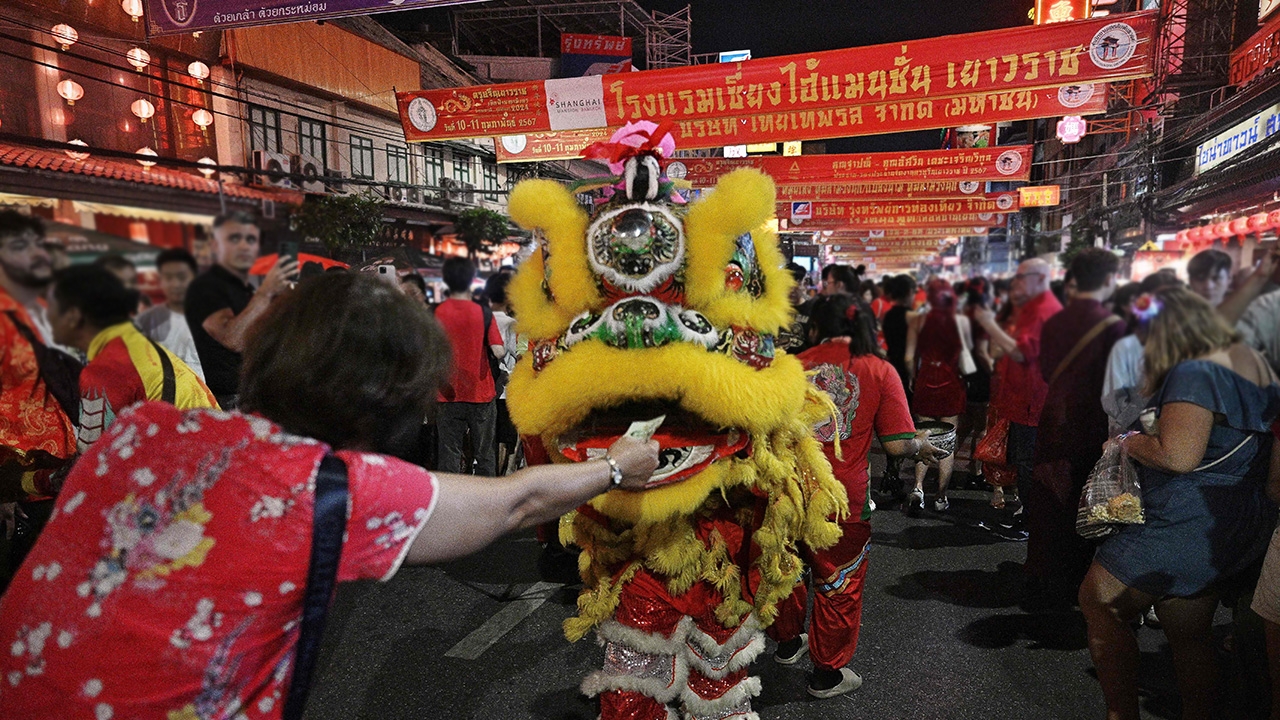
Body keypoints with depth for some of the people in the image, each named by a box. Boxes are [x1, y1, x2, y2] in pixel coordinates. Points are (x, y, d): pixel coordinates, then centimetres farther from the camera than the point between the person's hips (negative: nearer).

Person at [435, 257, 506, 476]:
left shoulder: (436, 313, -4)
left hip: (449, 394, 1)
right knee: (484, 453, 10)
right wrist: (504, 349, 8)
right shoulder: (483, 313, -6)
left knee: (449, 452, 7)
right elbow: (498, 351, -13)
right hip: (481, 392, 0)